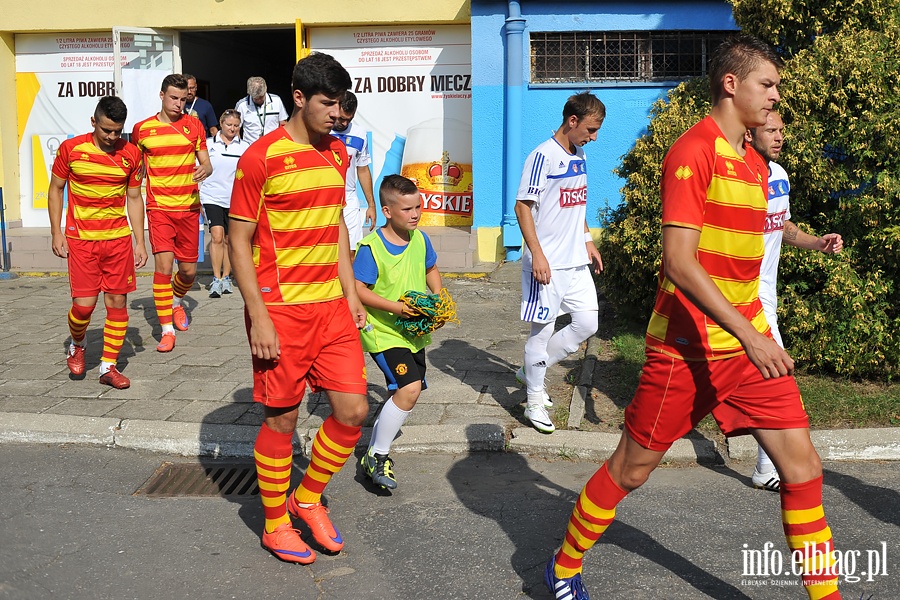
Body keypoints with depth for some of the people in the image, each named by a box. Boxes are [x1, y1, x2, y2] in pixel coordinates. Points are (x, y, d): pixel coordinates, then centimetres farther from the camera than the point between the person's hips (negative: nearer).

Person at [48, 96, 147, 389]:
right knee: (84, 304, -6)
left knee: (118, 302, 2)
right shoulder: (71, 149, -4)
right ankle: (76, 346, 26)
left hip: (119, 239, 2)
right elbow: (55, 189, 6)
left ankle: (108, 366, 13)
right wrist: (56, 232, -1)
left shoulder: (131, 154, 1)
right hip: (81, 240, -2)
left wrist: (140, 242, 5)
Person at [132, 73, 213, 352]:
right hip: (159, 208, -2)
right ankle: (167, 330, -2)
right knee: (163, 266, -12)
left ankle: (177, 302, 41)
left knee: (189, 270, 7)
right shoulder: (142, 129, 2)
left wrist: (205, 169, -17)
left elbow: (206, 163, 6)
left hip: (189, 207, 2)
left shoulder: (194, 125, 5)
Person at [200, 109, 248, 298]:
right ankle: (216, 279, -10)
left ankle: (226, 278, 19)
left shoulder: (244, 147, 7)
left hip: (235, 199, 2)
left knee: (229, 240, 7)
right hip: (212, 197, -2)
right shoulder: (209, 144, 4)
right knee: (217, 236, -14)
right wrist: (196, 199, 7)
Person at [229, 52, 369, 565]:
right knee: (282, 419, 5)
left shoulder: (338, 152, 10)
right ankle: (276, 524, 25)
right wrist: (258, 317, -14)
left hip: (331, 306, 6)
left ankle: (308, 498, 27)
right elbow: (239, 241, -10)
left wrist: (352, 294, 13)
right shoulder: (262, 157, -11)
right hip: (281, 310, -6)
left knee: (354, 410, 3)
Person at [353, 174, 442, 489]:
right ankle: (377, 456, -5)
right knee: (409, 388, -22)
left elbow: (431, 269, 19)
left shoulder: (420, 239, 1)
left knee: (406, 392, 15)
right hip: (383, 332, -8)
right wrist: (394, 307, -25)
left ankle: (375, 451, 37)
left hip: (414, 331, 8)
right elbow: (358, 289, -17)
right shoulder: (371, 246, -17)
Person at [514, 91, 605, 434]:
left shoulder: (579, 157, 13)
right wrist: (537, 255, -21)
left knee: (587, 323, 8)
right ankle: (534, 402, 15)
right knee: (542, 329, 0)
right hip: (547, 264, -8)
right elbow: (523, 206, -16)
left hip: (577, 262, 8)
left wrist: (587, 240, 20)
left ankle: (531, 370, 24)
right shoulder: (543, 156, -13)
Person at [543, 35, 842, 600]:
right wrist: (748, 334, -26)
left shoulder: (755, 163, 13)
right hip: (689, 346, -8)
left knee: (803, 465, 3)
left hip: (748, 338, 8)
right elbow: (679, 263, -23)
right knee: (631, 468, 6)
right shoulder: (694, 152, -15)